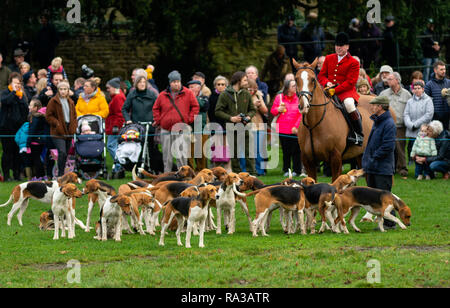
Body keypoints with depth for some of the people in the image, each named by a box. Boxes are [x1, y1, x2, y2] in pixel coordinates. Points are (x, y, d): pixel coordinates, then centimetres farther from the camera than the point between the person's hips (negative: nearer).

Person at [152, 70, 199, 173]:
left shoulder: (188, 93, 1)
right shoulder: (162, 95, 7)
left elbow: (195, 107, 6)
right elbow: (156, 108, 17)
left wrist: (190, 119, -2)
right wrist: (158, 120, 6)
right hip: (166, 130, 3)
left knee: (181, 156, -13)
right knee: (167, 156, 8)